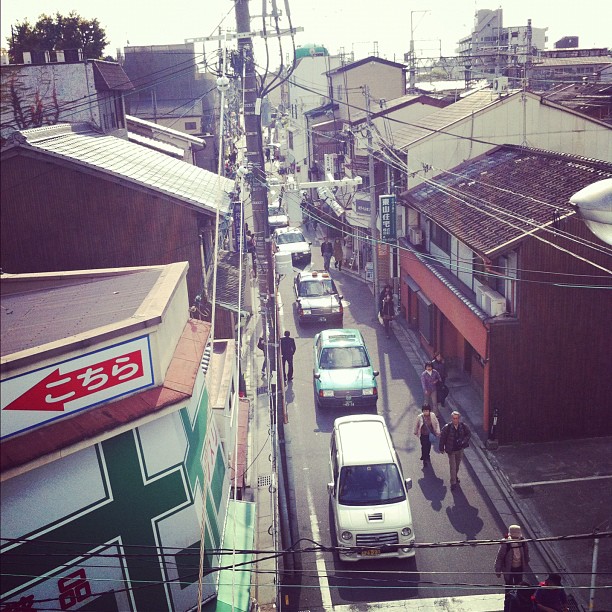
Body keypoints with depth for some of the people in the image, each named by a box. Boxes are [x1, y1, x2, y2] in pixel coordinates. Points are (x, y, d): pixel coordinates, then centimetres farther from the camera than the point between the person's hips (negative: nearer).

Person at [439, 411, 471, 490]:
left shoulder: (463, 426, -13)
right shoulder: (447, 427, -20)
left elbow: (468, 433, 5)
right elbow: (442, 438, -9)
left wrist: (464, 441, -11)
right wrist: (441, 448, -3)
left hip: (460, 449, 3)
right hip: (451, 450, -3)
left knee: (457, 465, 22)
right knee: (452, 466, -3)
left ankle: (455, 476, 46)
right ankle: (453, 483, 5)